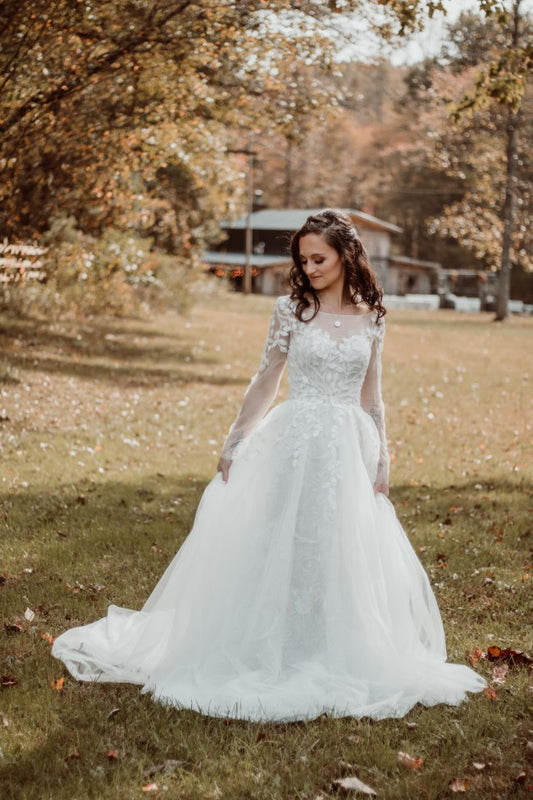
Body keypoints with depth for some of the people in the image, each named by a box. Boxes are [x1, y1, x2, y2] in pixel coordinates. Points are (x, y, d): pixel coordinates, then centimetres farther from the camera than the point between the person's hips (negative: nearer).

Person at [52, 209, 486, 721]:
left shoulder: (370, 317, 5)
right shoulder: (290, 310, -1)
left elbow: (371, 395, 10)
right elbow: (265, 383, 4)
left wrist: (381, 462, 8)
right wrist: (233, 444, 3)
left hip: (349, 448, 2)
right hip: (295, 443, -2)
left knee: (345, 554, 6)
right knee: (281, 546, 1)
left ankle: (333, 658, 21)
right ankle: (273, 655, 15)